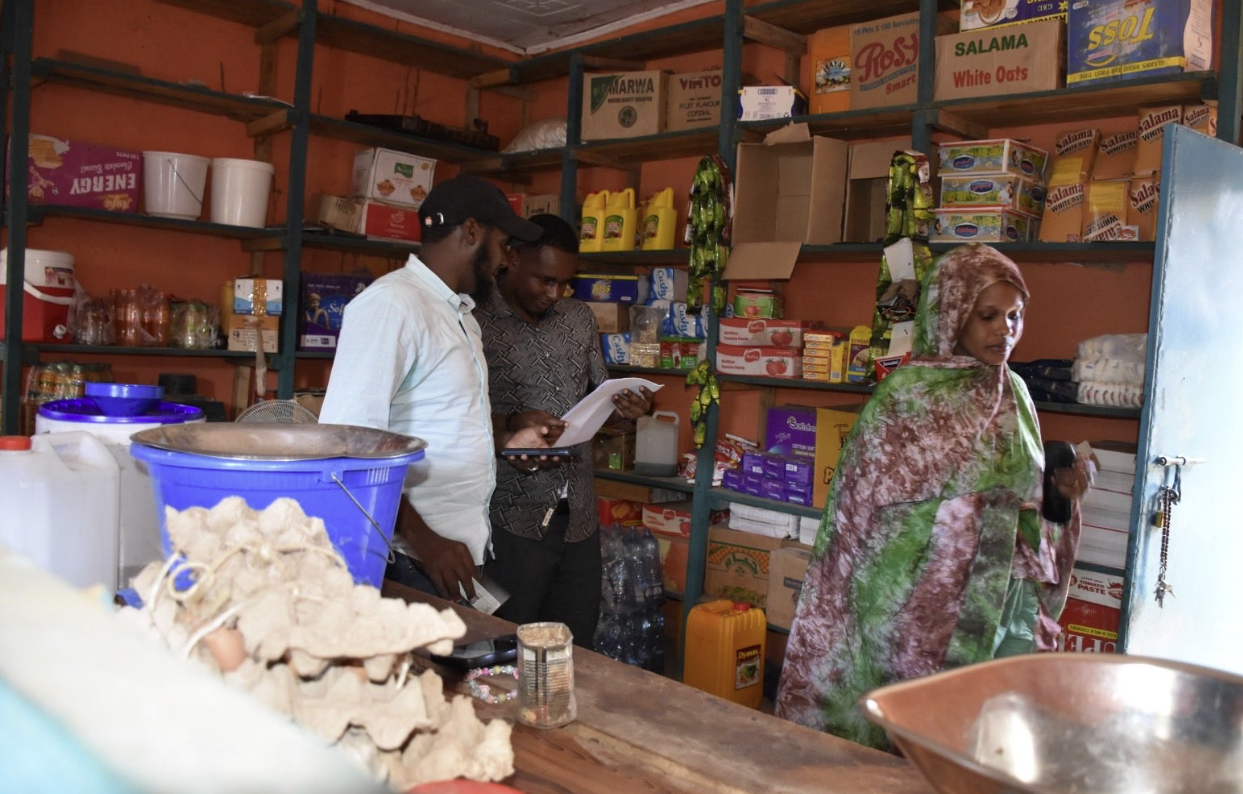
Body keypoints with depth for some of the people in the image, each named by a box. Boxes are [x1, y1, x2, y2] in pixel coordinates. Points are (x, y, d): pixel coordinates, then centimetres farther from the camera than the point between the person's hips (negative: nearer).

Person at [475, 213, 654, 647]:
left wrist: (625, 406, -2)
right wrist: (510, 424, -23)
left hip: (578, 516, 5)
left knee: (577, 646, 11)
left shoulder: (580, 319, 12)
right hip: (513, 518, -5)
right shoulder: (477, 323, -7)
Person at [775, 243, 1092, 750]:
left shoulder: (1013, 394, 10)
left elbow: (1025, 495, 17)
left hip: (1009, 607, 5)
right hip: (931, 604, -5)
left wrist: (1061, 492, -1)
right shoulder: (907, 395, -8)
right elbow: (872, 500, -9)